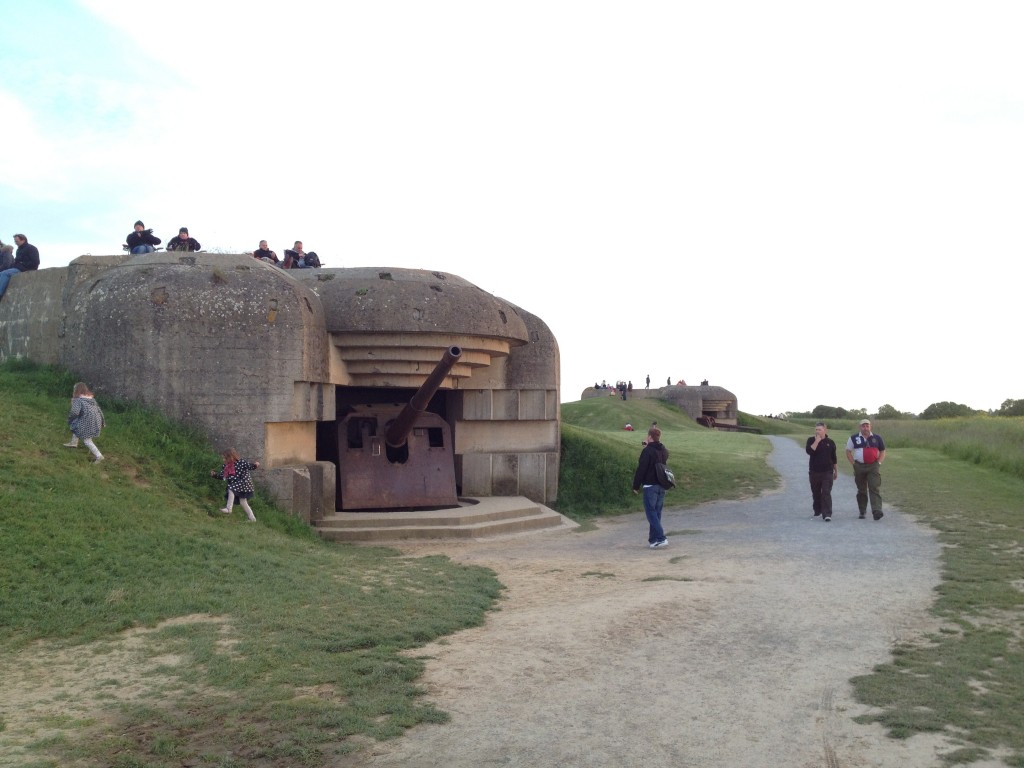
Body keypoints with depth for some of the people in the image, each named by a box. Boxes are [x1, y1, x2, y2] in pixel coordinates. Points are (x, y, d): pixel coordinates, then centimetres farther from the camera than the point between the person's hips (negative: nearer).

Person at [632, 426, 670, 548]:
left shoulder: (647, 451, -13)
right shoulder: (664, 451, 9)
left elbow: (641, 469, -14)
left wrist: (636, 486, -5)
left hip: (650, 486, -7)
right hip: (662, 487, 7)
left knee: (651, 514, -4)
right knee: (656, 514, 12)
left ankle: (661, 538, -13)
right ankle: (653, 539, 16)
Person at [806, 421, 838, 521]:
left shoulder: (830, 442, 5)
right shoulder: (811, 440, 2)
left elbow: (834, 458, 13)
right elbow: (809, 451, -18)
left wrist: (836, 471, 15)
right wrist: (817, 441, -18)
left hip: (827, 472, -1)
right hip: (814, 472, 1)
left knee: (826, 493, -10)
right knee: (816, 493, 10)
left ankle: (827, 514, -16)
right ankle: (817, 511, 27)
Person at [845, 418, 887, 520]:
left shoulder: (877, 438, 7)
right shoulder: (854, 438, 4)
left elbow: (882, 451, 14)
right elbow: (848, 451, 9)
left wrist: (879, 462, -1)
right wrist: (854, 464, -1)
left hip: (874, 467, -1)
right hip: (859, 467, 1)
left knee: (875, 488, -12)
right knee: (861, 490, 8)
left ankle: (877, 511, -19)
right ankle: (862, 511, 19)